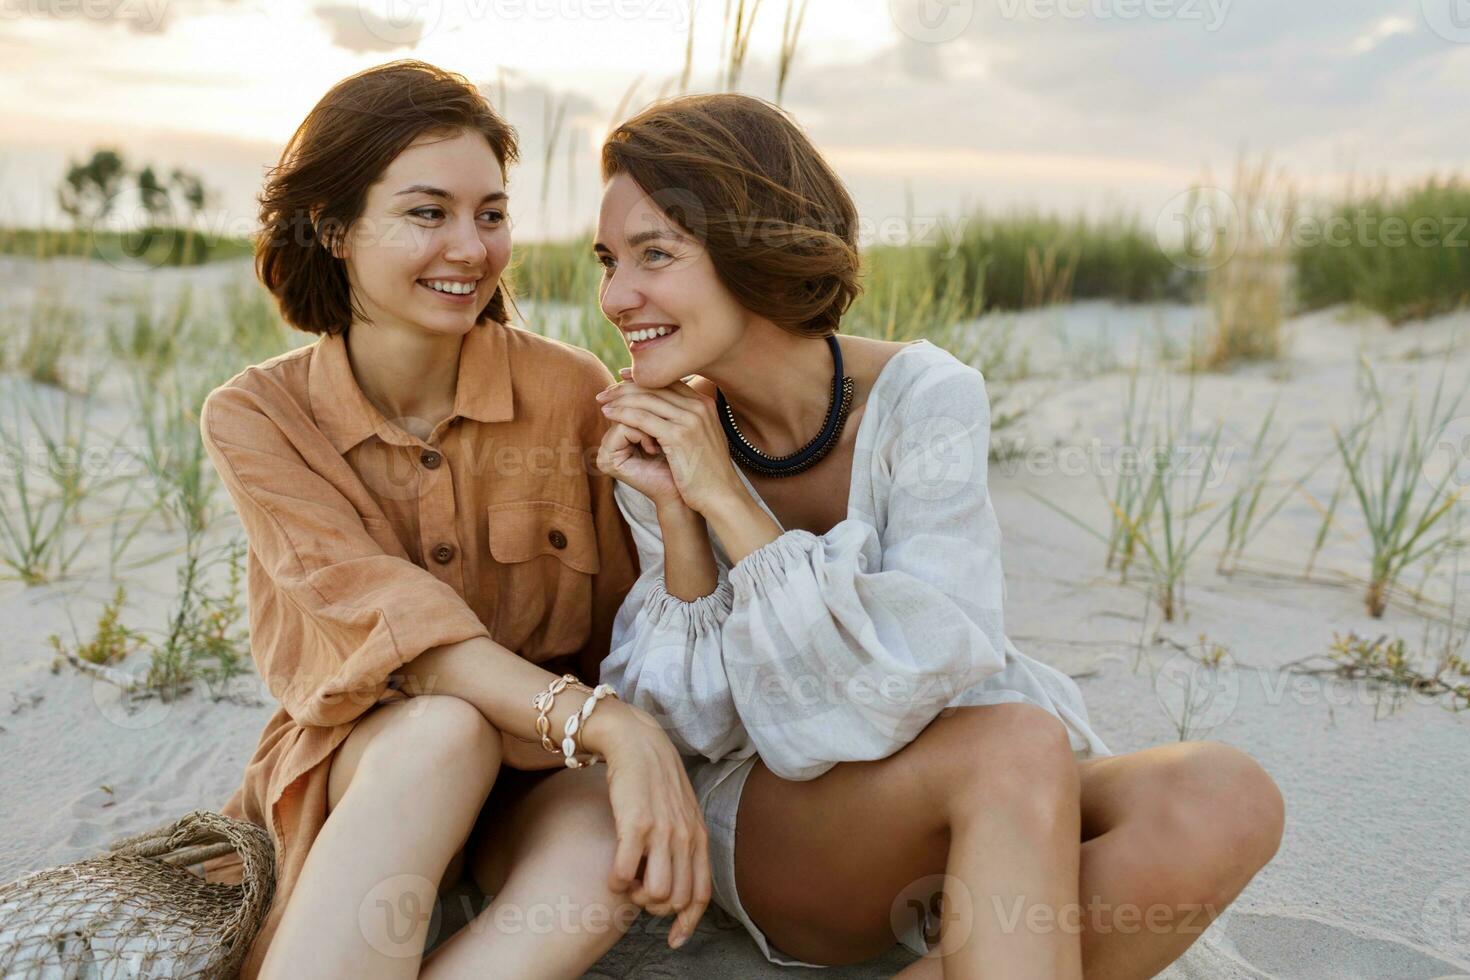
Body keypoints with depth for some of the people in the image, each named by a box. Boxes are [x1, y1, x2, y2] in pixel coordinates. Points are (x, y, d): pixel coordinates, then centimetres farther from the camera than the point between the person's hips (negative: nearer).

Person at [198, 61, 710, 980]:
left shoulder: (570, 391, -9)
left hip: (543, 777, 1)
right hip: (354, 769, -1)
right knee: (445, 731, -35)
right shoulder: (254, 419, -8)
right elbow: (393, 620, -23)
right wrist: (605, 724, -35)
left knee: (625, 846, -32)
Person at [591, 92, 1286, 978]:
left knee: (1227, 799, -27)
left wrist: (723, 499, -23)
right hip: (765, 813, -1)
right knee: (1020, 748, -32)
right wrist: (676, 516, -22)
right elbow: (693, 724, -8)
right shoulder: (660, 437, -8)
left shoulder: (923, 398, -15)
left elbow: (924, 678, -24)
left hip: (990, 796, 2)